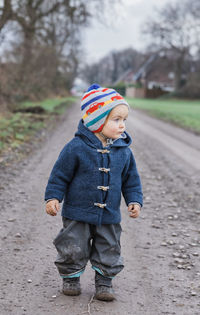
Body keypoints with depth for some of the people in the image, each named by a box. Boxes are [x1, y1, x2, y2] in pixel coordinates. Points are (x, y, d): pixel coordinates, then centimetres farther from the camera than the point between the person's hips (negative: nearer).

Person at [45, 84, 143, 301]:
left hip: (109, 215, 3)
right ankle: (71, 278, 28)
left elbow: (131, 179, 8)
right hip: (78, 212, -3)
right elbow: (60, 175, -6)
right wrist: (53, 197, -11)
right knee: (73, 249, 6)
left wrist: (135, 200, -1)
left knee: (109, 251, 11)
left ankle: (104, 281, 29)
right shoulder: (76, 147, -14)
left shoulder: (123, 151, -2)